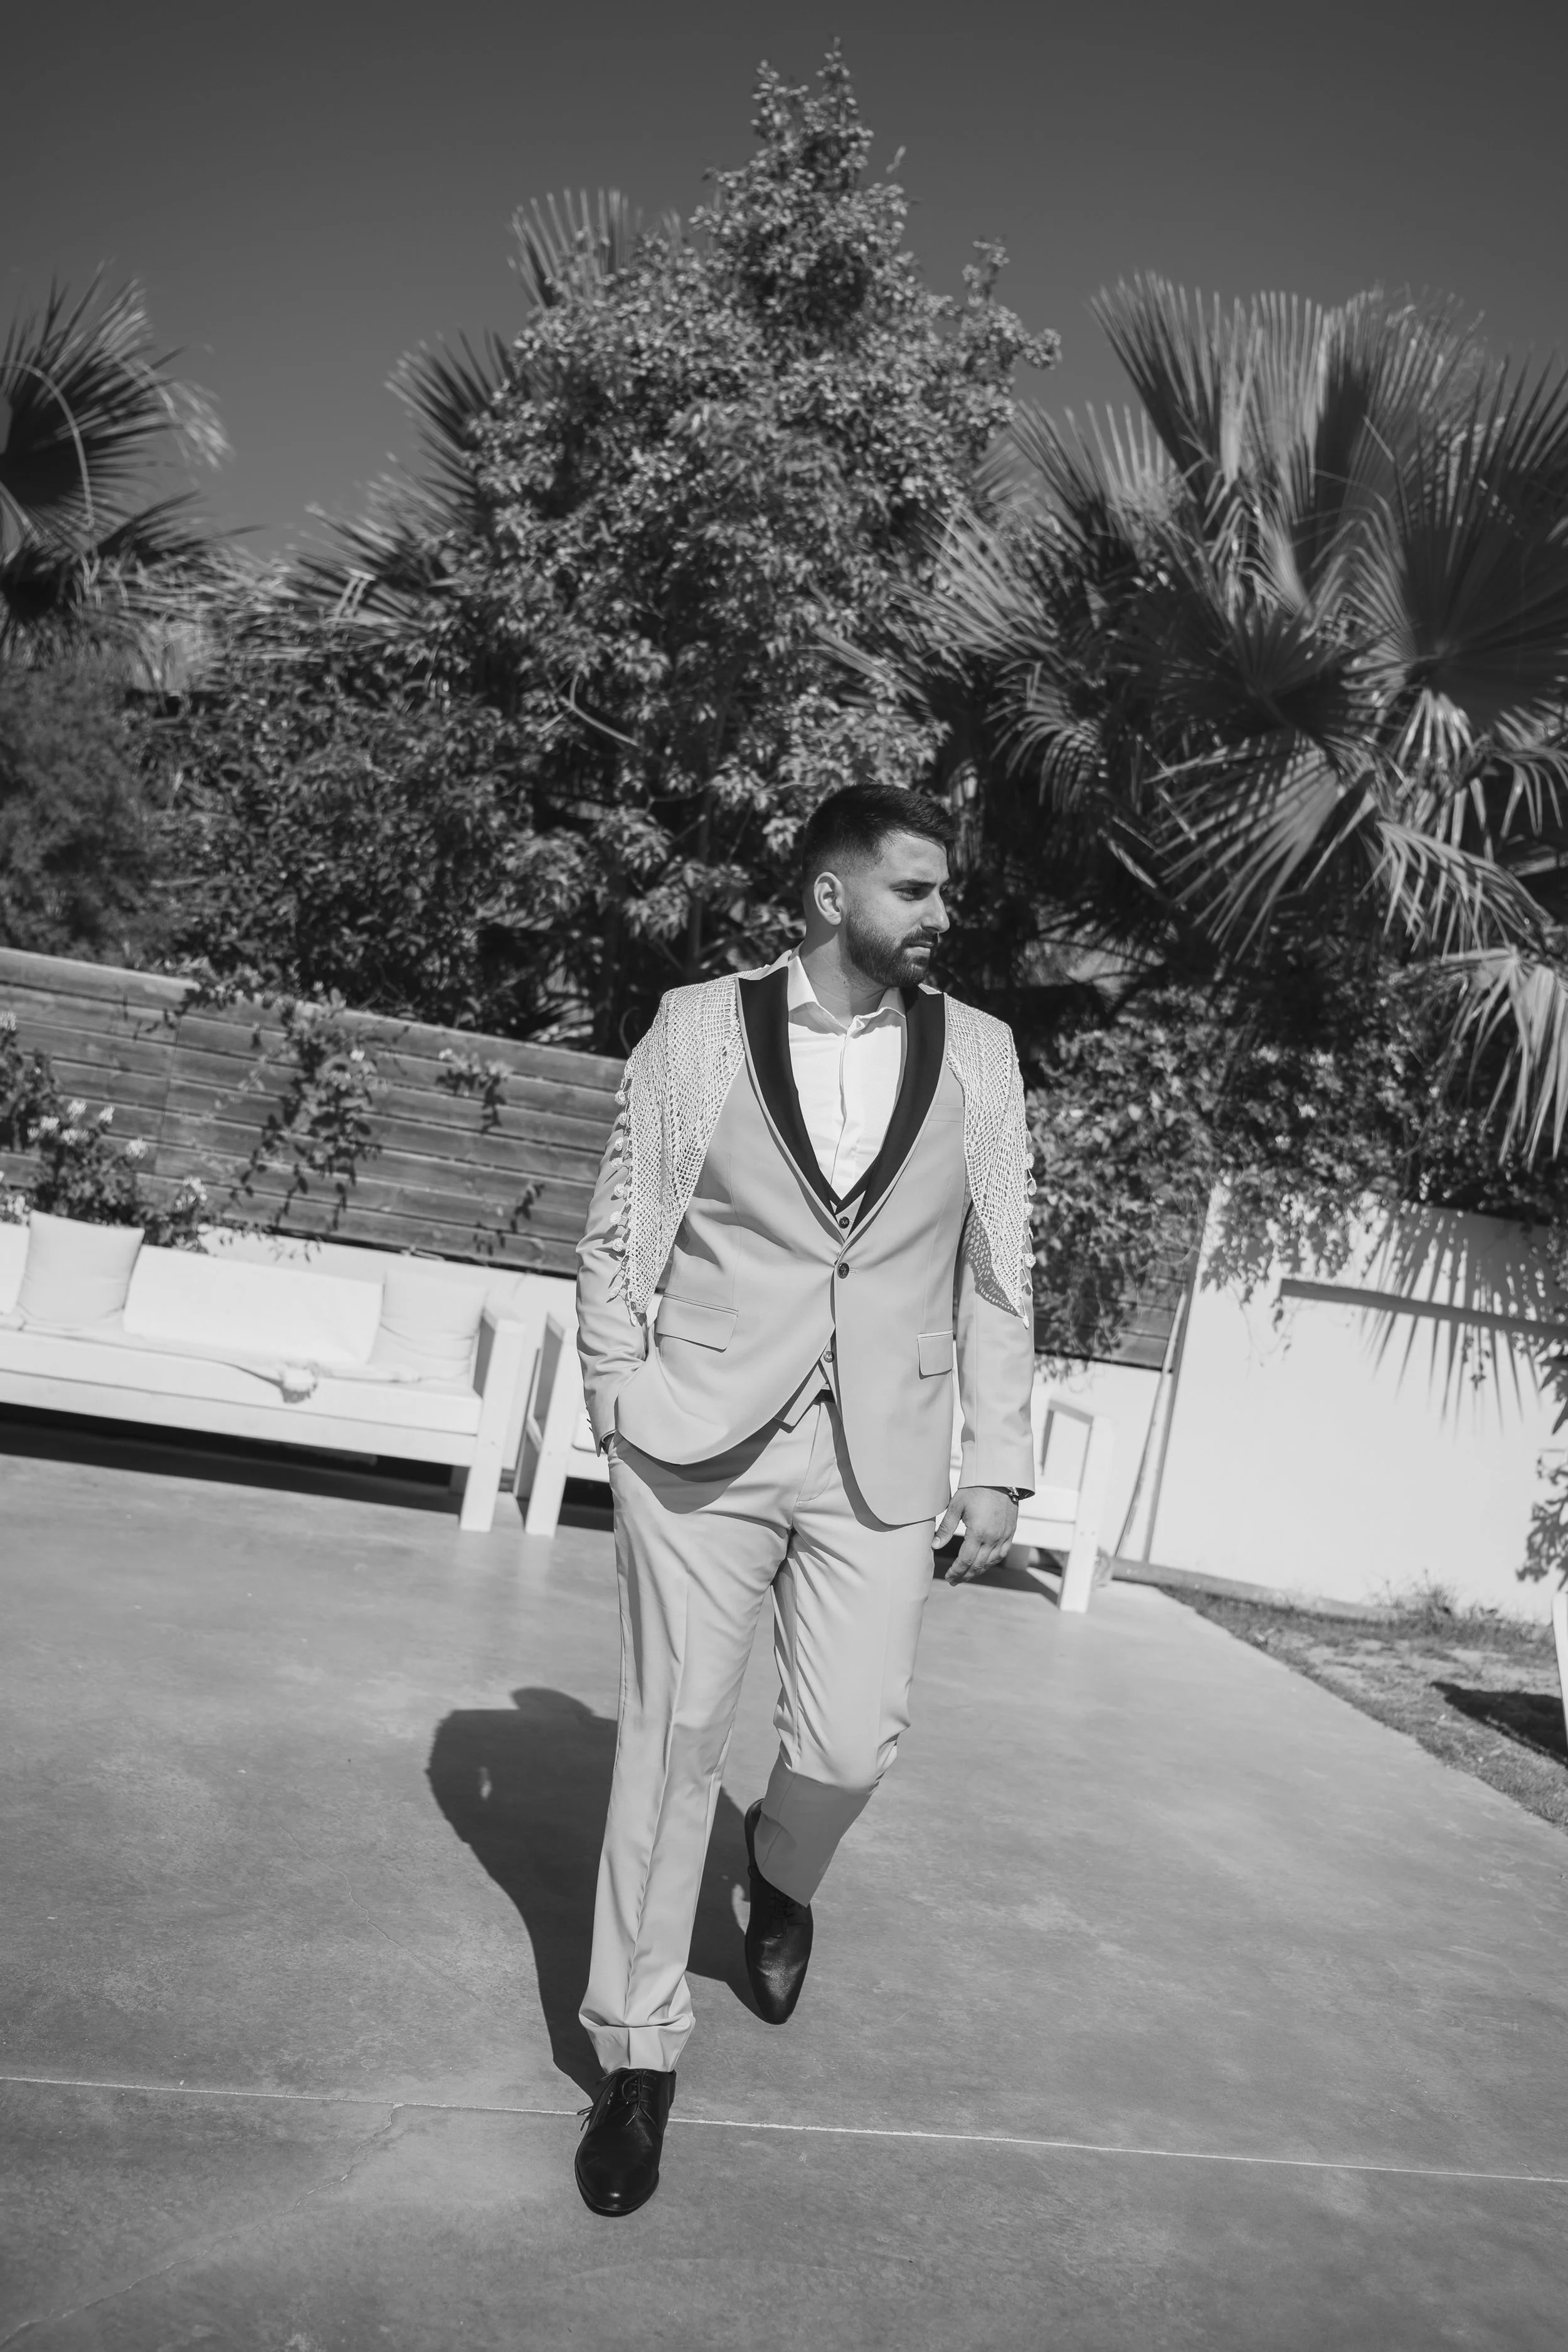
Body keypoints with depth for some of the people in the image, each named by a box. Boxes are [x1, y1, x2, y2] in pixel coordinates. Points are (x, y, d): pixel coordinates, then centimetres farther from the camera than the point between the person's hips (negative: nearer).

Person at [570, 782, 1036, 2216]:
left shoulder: (979, 1055, 5)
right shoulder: (699, 1029, 1)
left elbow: (999, 1275, 6)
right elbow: (619, 1240, 4)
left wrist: (999, 1466, 3)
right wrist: (625, 1407, -4)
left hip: (882, 1461, 2)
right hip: (701, 1445, -1)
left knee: (852, 1745, 1)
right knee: (674, 1740, 4)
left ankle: (784, 1879, 38)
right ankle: (638, 2050, 24)